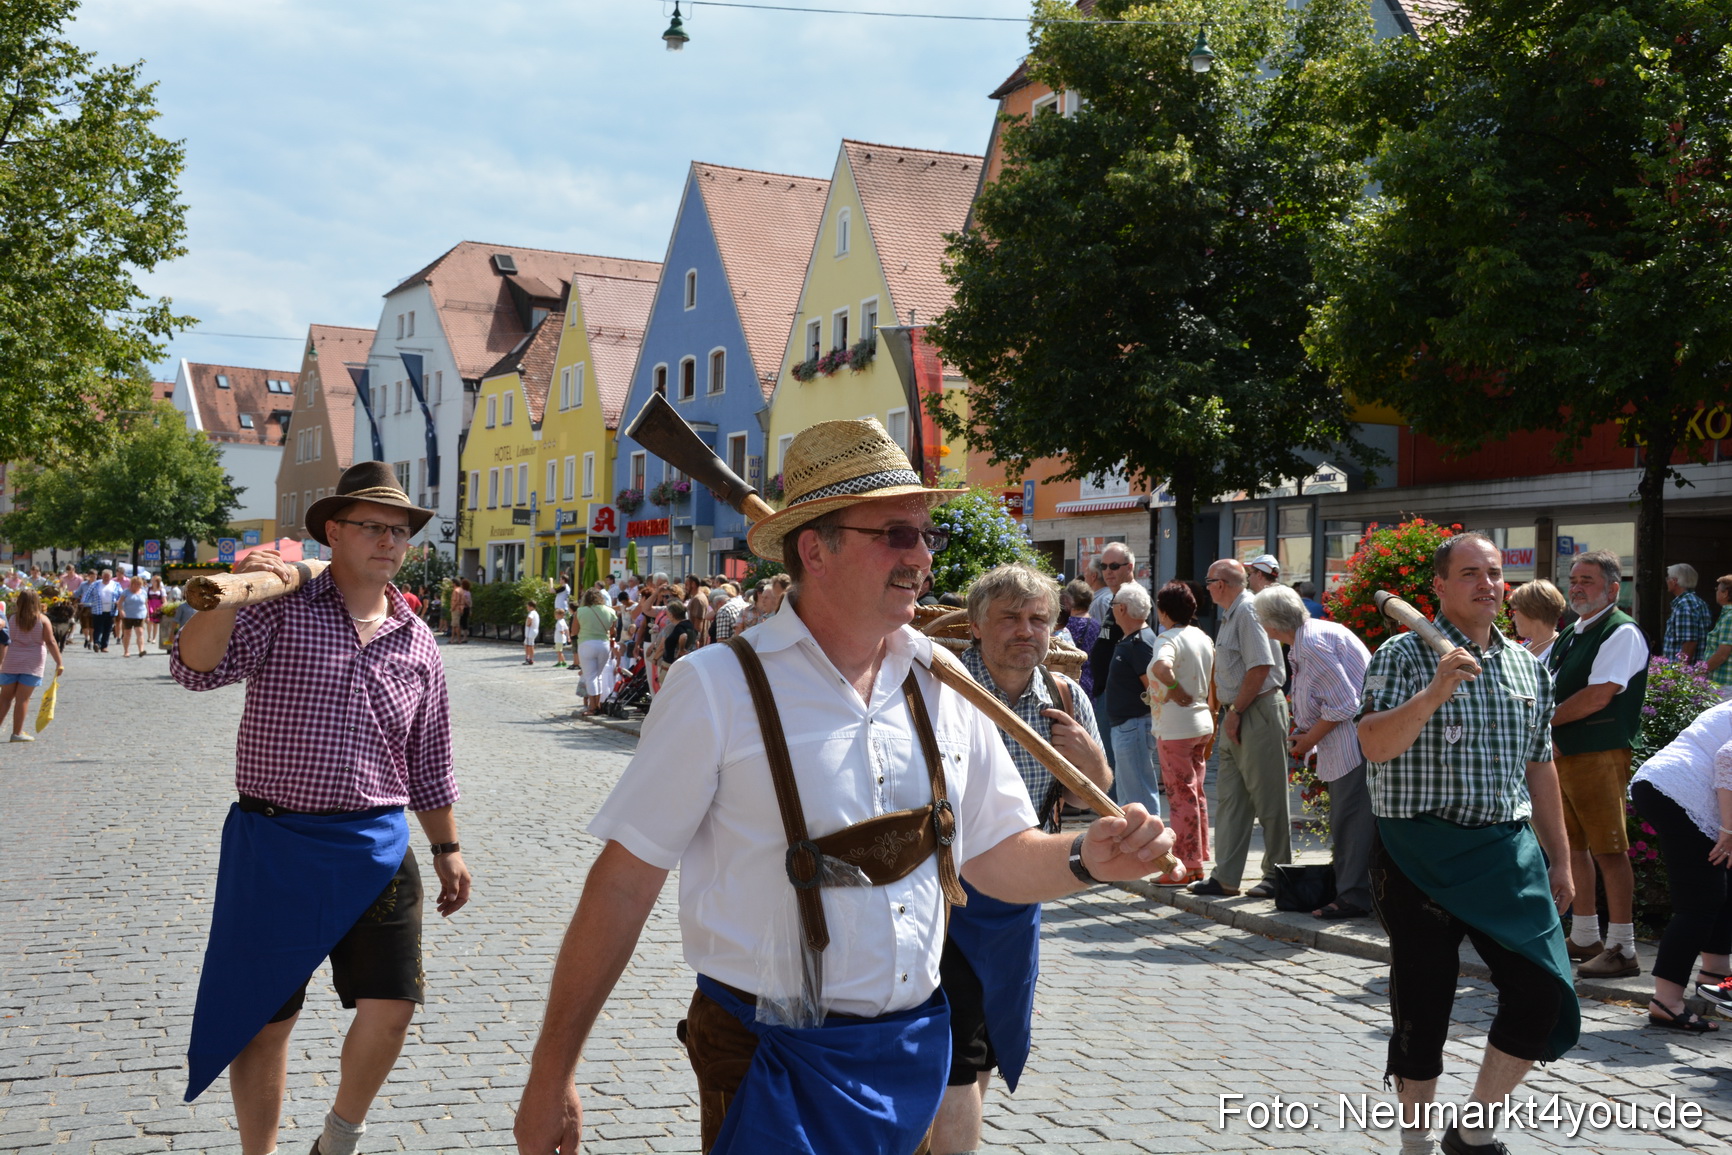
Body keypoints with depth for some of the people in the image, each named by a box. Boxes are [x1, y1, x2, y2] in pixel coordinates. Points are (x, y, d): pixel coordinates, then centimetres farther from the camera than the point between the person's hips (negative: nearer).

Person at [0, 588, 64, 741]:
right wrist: (59, 662, -7)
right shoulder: (42, 619, -6)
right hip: (32, 663, -2)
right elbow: (50, 642, -10)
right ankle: (17, 733, 3)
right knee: (22, 698, 0)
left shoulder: (13, 618, 0)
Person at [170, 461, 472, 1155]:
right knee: (264, 1015, 7)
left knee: (390, 1007, 3)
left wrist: (447, 848, 16)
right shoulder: (281, 608, -3)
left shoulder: (416, 642, 9)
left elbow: (430, 762, 15)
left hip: (377, 849, 3)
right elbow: (196, 669, -18)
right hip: (275, 845, -3)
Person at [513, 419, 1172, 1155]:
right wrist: (551, 1074, -10)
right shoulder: (719, 687, -14)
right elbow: (623, 883, -12)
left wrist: (1087, 859, -13)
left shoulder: (942, 686, 1)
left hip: (916, 1058, 5)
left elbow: (996, 857, 8)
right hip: (773, 1065, -5)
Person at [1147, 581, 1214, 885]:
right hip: (1202, 723, 9)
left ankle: (1184, 867, 2)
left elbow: (1161, 667, -38)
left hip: (1176, 728, -9)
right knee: (1196, 794, 15)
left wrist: (1175, 690, -22)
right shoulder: (1204, 638, 10)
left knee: (1181, 795, -3)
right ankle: (1197, 862, 21)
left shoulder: (1169, 638, -16)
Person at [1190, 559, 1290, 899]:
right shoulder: (1231, 615, 18)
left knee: (1268, 798, -1)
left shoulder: (1248, 611, -13)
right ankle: (1225, 877, 13)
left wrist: (1235, 712, -16)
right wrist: (1228, 713, 14)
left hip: (1258, 713, -10)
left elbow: (1260, 668, -21)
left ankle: (1277, 875, 8)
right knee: (1229, 798, 9)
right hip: (1236, 717, 10)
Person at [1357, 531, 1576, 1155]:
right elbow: (1375, 745, -18)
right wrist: (1435, 691, -31)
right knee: (1422, 1008, 3)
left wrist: (1559, 859, 17)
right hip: (1421, 854, -4)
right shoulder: (1404, 654, -4)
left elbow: (1540, 769, 18)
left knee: (1543, 993, -3)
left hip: (1508, 850, 5)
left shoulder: (1529, 666, 13)